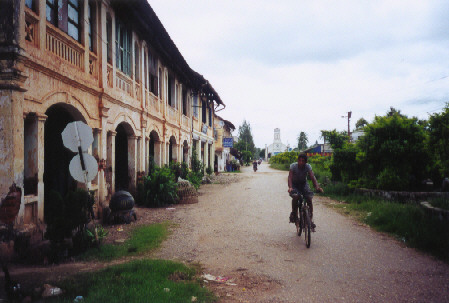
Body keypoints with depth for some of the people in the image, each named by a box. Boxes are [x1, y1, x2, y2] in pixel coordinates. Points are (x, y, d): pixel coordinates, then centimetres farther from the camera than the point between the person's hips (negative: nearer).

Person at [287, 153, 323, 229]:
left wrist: (317, 187, -45)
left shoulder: (308, 166, -19)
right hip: (295, 184, -2)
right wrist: (290, 187, -50)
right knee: (295, 197, -28)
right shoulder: (293, 166, -23)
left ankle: (311, 218, -5)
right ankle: (294, 214, -3)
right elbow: (290, 177, -33)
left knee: (309, 198, -18)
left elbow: (312, 177, -29)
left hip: (304, 183, 2)